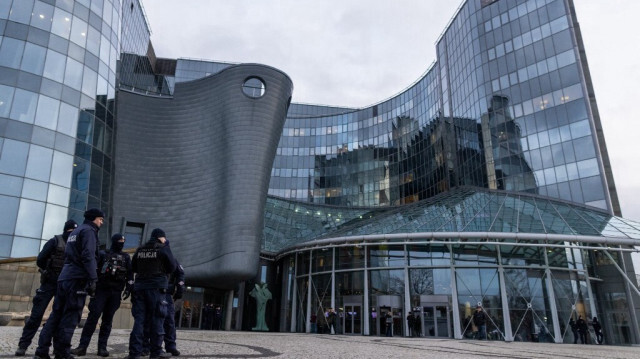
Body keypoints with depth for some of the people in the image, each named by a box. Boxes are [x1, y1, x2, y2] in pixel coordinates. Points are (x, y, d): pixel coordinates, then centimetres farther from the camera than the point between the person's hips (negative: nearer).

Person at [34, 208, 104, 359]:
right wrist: (93, 279, -20)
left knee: (56, 314, 9)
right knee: (70, 317, -5)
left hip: (64, 277, 9)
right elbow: (88, 256, -17)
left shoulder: (75, 231, 24)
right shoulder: (89, 230, -5)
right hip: (77, 279, -9)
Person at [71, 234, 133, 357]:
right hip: (101, 289, -2)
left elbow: (130, 274, 13)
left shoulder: (126, 257, 15)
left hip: (116, 292, 2)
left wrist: (128, 288, 1)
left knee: (108, 319, 2)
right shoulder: (103, 254, 9)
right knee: (93, 316, -10)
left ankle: (102, 347, 5)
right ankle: (82, 346, -8)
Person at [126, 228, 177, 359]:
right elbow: (172, 267, -2)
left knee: (139, 319, 4)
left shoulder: (140, 249, 13)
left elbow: (133, 268, 20)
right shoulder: (163, 248, -3)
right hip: (157, 288, -5)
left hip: (140, 287, 5)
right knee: (157, 319, 0)